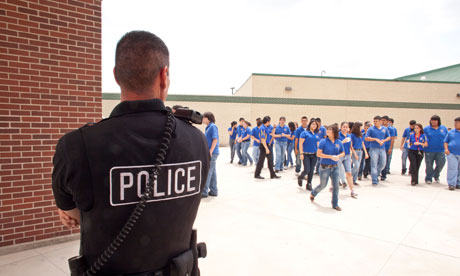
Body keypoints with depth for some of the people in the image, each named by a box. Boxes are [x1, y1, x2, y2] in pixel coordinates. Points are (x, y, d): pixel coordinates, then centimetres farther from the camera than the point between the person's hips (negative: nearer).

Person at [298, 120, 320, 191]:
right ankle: (300, 177, 23)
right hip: (306, 154, -5)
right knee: (307, 170, -9)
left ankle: (309, 185, 20)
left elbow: (318, 144, 18)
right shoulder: (305, 133, -4)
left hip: (314, 155, 5)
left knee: (311, 170, 6)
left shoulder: (317, 135, 12)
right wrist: (301, 153, -14)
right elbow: (300, 143, -8)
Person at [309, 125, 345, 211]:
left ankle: (335, 204, 19)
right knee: (323, 185, 8)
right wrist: (331, 156, -19)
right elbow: (318, 154, -14)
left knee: (336, 186, 4)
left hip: (335, 167, 3)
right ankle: (313, 194, 38)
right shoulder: (323, 141, -10)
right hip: (325, 167, -3)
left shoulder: (339, 142, 1)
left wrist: (338, 156, -11)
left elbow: (342, 153, 12)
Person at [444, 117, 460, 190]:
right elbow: (446, 141, 11)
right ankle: (451, 184, -6)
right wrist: (446, 149, -4)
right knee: (452, 169, -8)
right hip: (451, 153, -1)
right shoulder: (451, 132, 9)